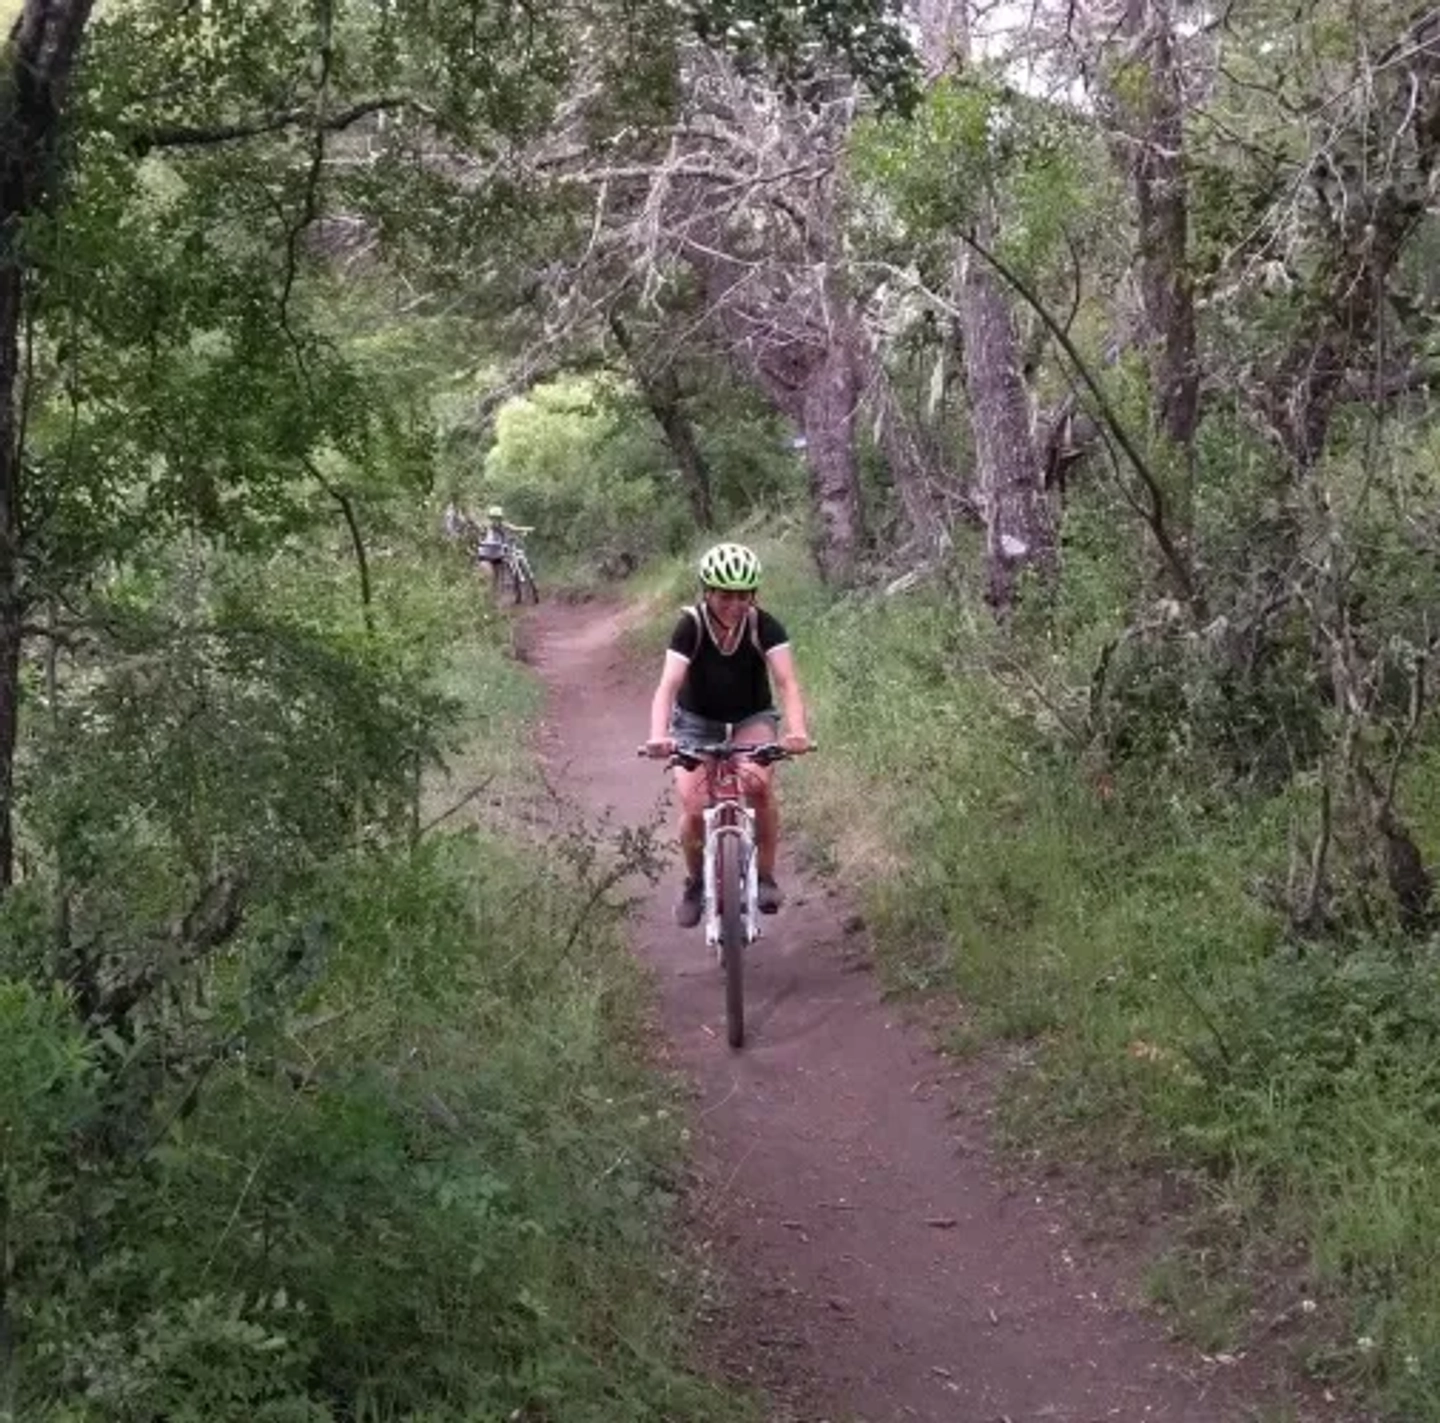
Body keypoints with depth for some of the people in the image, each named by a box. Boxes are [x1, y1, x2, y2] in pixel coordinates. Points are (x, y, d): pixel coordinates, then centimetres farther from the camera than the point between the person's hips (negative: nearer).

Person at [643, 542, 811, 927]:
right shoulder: (690, 627, -24)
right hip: (697, 721, 0)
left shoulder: (764, 626, -21)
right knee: (694, 810, -14)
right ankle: (695, 882, 14)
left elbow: (787, 682, -31)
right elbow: (668, 686, -34)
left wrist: (797, 730, -50)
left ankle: (765, 876, -11)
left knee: (759, 784, -28)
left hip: (752, 718, 0)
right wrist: (658, 736, -53)